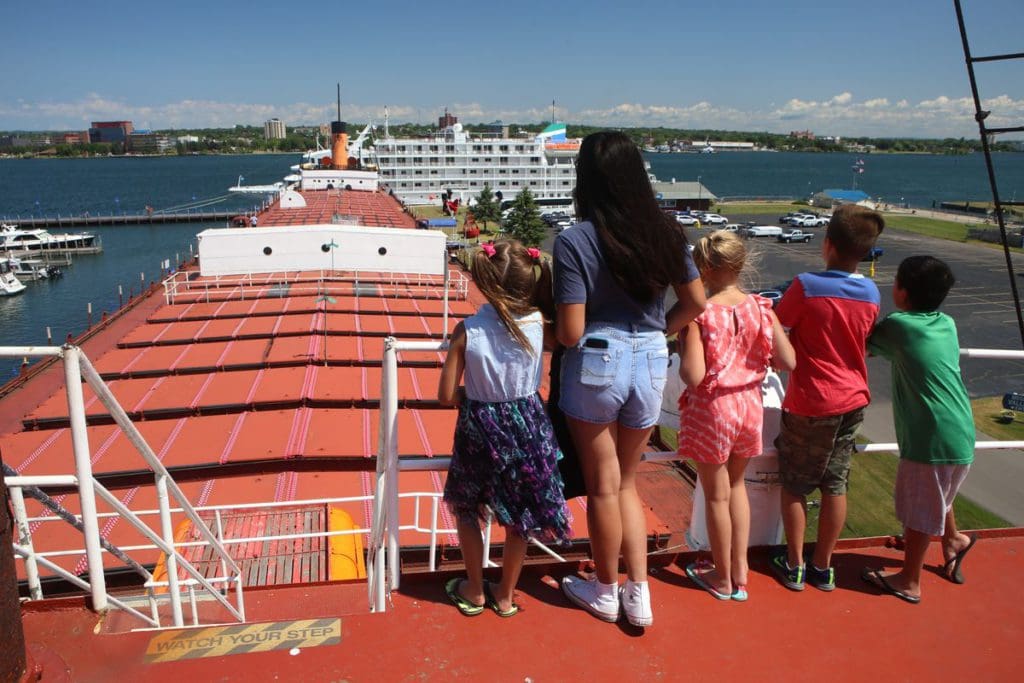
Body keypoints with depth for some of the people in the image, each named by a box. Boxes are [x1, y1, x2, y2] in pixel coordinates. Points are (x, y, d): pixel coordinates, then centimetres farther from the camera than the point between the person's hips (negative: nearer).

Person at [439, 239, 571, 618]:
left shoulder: (467, 330, -17)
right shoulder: (537, 323, -14)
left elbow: (447, 395, -12)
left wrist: (474, 397, 6)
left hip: (480, 428, -1)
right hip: (528, 426, 2)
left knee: (466, 507, 23)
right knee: (518, 518, 18)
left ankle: (474, 591, 33)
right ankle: (505, 596, 32)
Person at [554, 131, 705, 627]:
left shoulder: (574, 242, -15)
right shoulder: (665, 233, 0)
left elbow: (570, 332, -17)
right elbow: (695, 302, 6)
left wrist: (548, 326, 4)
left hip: (596, 365, -4)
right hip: (650, 364, 5)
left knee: (603, 486, 12)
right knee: (627, 482, 21)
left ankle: (605, 592, 31)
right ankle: (639, 592, 23)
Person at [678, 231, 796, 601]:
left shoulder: (698, 314, -20)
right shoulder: (761, 308, -6)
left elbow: (693, 375, -25)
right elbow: (788, 362, -5)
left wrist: (681, 345, -7)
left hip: (711, 410, -4)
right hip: (749, 405, 5)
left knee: (716, 495, 12)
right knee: (736, 485, 24)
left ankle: (722, 577, 29)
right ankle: (740, 571, 30)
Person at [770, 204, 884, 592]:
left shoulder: (806, 286, -19)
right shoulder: (871, 294, -1)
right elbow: (863, 341, 11)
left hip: (810, 403, -5)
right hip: (853, 400, 5)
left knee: (794, 485, 11)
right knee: (835, 485, 14)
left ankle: (794, 566, 20)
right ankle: (822, 567, 26)